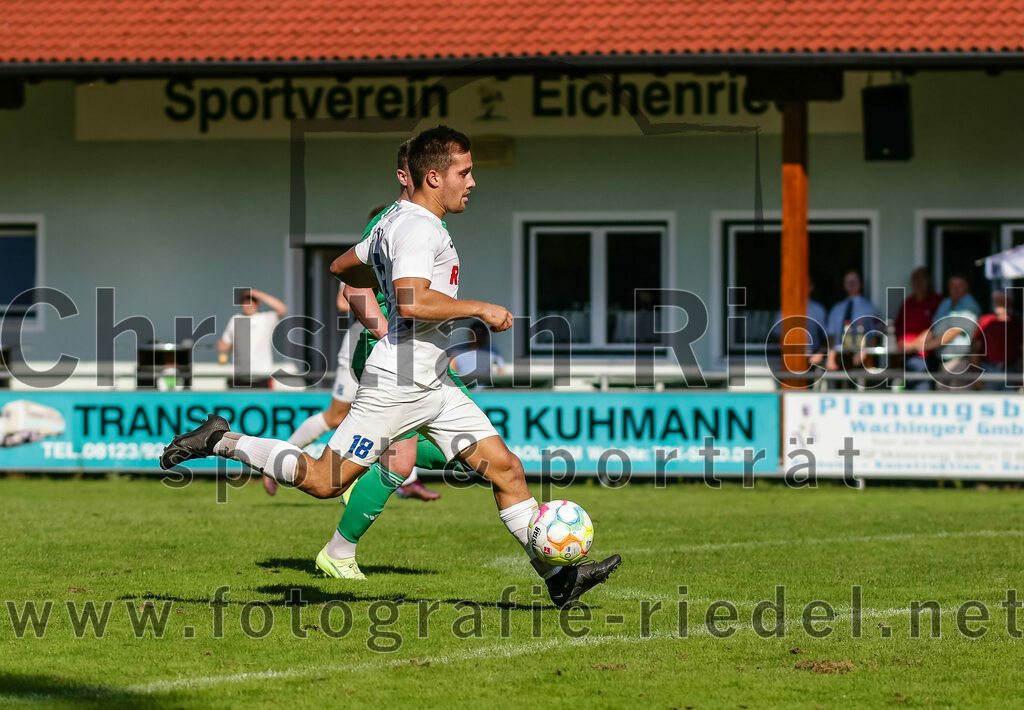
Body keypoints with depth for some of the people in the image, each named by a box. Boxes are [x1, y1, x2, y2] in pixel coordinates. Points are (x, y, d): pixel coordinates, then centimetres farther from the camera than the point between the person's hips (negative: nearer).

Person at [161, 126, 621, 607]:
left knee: (505, 468, 3)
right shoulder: (417, 228, -15)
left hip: (433, 386, 10)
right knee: (324, 481, -6)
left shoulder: (397, 220, 16)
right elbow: (411, 301, -29)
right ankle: (222, 442, 8)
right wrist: (479, 309, -20)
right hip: (397, 383, -10)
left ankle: (556, 576, 4)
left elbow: (343, 267, 29)